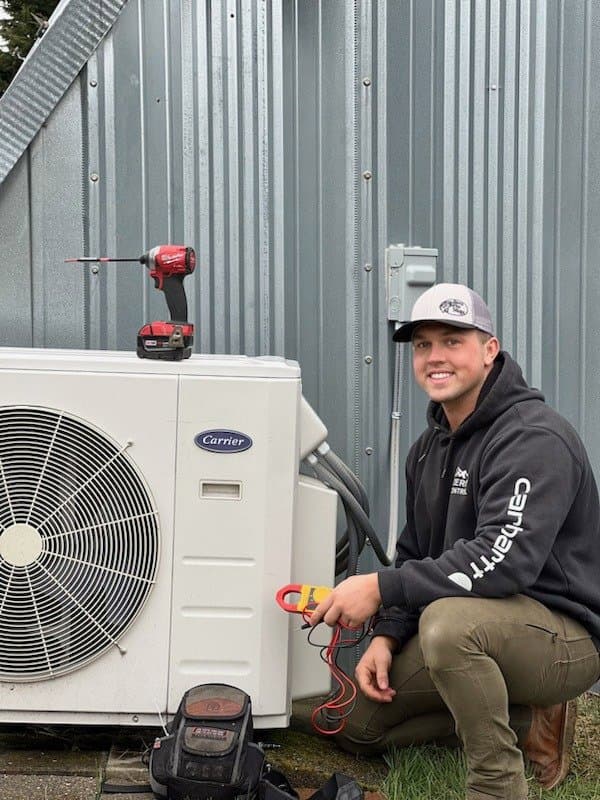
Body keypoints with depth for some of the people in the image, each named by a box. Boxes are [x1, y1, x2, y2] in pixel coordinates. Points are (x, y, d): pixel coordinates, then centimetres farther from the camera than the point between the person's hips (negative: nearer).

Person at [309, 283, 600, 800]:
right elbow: (416, 555, 13)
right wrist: (386, 636, -4)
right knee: (360, 724, 11)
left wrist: (381, 588, -30)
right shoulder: (430, 447, 9)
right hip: (488, 630, 9)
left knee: (449, 620, -39)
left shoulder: (534, 440, -21)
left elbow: (503, 560, -34)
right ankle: (525, 720, 14)